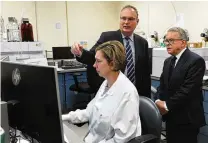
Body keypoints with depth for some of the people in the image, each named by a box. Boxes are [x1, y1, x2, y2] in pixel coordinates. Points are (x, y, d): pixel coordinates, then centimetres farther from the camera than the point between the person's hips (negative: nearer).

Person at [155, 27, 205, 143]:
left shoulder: (196, 61, -14)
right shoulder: (168, 61, 11)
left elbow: (188, 89, -21)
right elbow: (162, 85, 10)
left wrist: (167, 105, -16)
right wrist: (159, 101, -8)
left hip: (187, 118, -7)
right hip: (170, 117, 7)